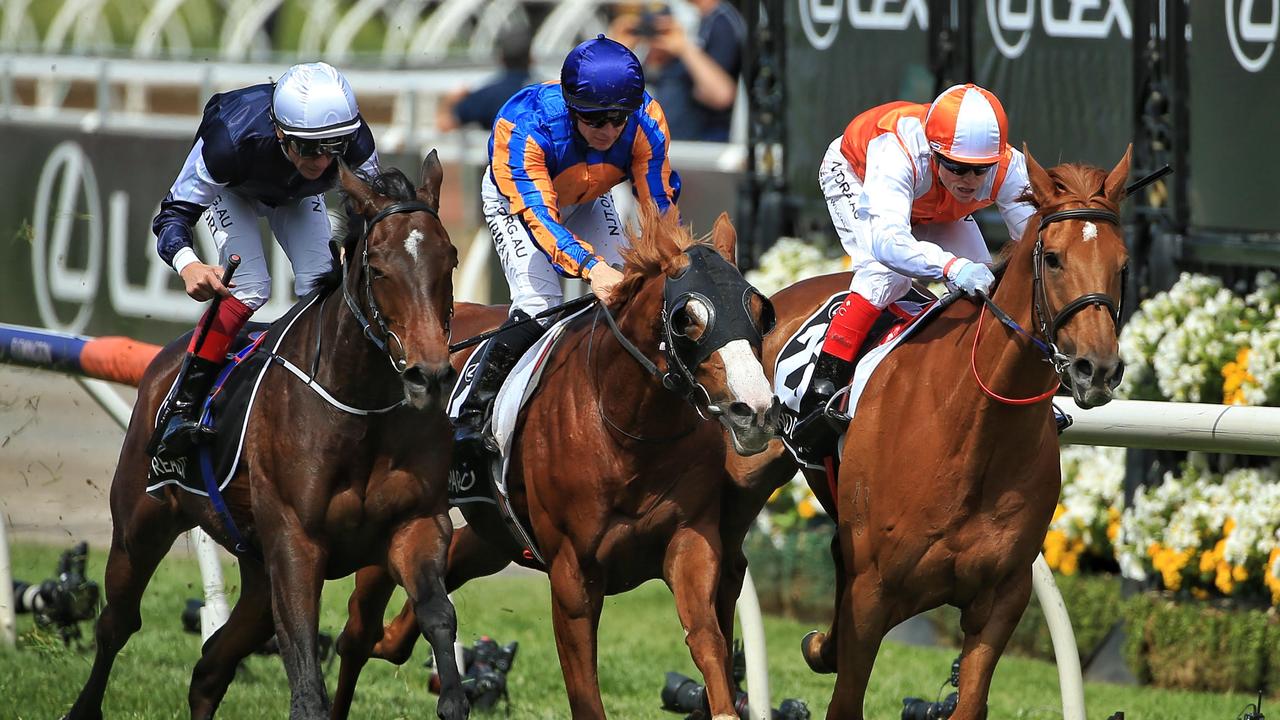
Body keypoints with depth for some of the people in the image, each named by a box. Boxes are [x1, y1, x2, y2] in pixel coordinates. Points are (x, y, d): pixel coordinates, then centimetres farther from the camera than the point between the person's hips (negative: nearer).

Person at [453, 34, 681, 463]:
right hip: (515, 197, -4)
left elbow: (661, 202, -25)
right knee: (538, 306, -22)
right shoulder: (524, 127, -43)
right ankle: (473, 414, -11)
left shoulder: (646, 121, -31)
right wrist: (591, 267, -63)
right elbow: (538, 216, -48)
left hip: (586, 201, 4)